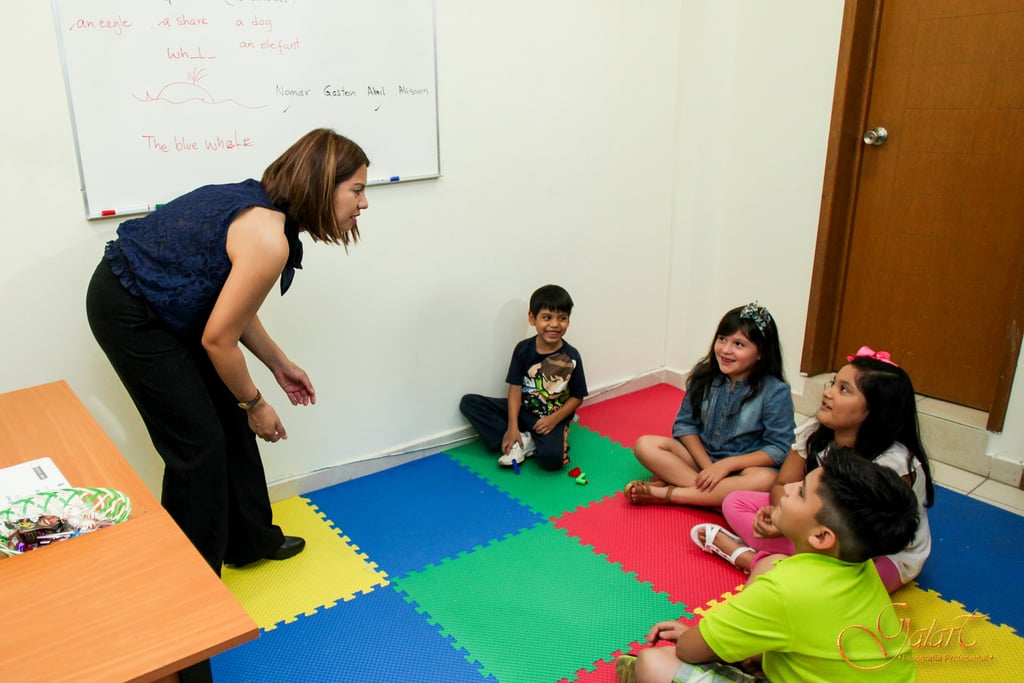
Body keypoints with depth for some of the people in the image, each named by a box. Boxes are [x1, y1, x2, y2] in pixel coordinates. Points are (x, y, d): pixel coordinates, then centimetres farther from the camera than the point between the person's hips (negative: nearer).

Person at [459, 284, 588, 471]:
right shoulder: (523, 349, -8)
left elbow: (577, 396, -4)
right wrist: (512, 427, -17)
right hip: (523, 410, 4)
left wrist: (555, 419, -19)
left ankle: (524, 445, -1)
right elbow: (515, 389, -8)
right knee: (468, 402, -12)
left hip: (552, 418, -4)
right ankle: (522, 442, -17)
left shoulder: (571, 357, -13)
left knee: (552, 458, -35)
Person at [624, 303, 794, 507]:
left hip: (742, 467, -3)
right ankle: (718, 498, -26)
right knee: (645, 445, -17)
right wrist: (708, 466, -14)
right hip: (700, 455, 3)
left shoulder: (776, 392, -15)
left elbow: (779, 449, -15)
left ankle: (664, 493, -29)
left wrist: (726, 464, -22)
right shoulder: (704, 374, -5)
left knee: (765, 479, -38)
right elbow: (685, 423, 0)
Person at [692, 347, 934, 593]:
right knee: (735, 502, -2)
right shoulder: (814, 433, -11)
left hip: (886, 557, -6)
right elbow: (782, 485, -2)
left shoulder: (893, 463, -29)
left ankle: (752, 558, -16)